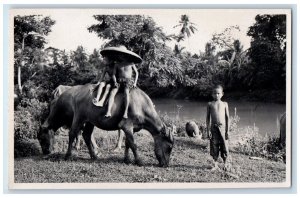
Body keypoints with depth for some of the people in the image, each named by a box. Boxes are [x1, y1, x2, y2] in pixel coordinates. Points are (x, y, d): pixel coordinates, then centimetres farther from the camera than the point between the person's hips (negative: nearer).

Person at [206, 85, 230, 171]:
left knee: (224, 147, 2)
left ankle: (225, 164, 18)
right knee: (214, 147, 4)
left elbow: (227, 118, 5)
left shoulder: (224, 104, 4)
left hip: (222, 127, -1)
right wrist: (208, 130, -1)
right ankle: (216, 165, 17)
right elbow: (208, 118, 5)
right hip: (213, 127, 1)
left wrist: (227, 130, -1)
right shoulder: (210, 104, 5)